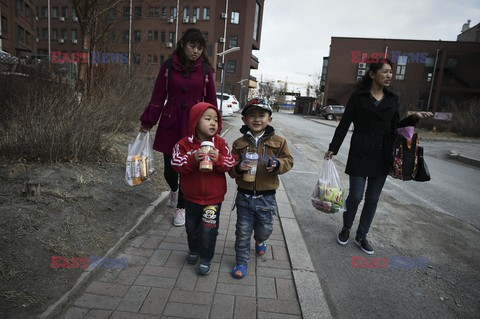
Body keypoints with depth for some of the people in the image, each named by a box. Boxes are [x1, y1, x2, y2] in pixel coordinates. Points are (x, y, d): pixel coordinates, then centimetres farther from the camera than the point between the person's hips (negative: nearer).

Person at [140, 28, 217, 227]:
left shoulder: (205, 69, 0)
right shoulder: (168, 66, 0)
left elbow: (211, 101, 3)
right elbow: (158, 97, 2)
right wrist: (147, 123, 1)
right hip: (170, 125, 1)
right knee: (169, 169, 6)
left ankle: (181, 207, 24)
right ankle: (174, 189, 43)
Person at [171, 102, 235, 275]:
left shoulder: (220, 143, -9)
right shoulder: (184, 144, -11)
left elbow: (230, 164, -10)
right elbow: (177, 164, -15)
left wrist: (218, 159, -29)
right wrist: (193, 159, -31)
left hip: (213, 197, -1)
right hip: (192, 196, 2)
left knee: (208, 229, 7)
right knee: (191, 226, 21)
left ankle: (205, 258, 29)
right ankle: (194, 250, 47)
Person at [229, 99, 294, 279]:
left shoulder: (278, 142, -4)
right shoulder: (239, 143, -2)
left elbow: (289, 160, 0)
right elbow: (231, 169, 1)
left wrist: (278, 164, -21)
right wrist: (238, 168, -21)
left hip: (266, 197, 0)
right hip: (244, 196, 0)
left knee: (265, 228, 17)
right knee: (243, 232, 9)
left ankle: (260, 240, 54)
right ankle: (241, 261, 30)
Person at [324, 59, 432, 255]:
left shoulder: (393, 99, 10)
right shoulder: (358, 97, -2)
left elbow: (394, 126, 15)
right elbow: (344, 125, -3)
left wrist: (414, 118, -1)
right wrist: (333, 149, -8)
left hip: (382, 156, 4)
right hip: (360, 154, -4)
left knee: (372, 199, 8)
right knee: (355, 196, -2)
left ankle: (361, 236, 23)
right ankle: (346, 229, 25)